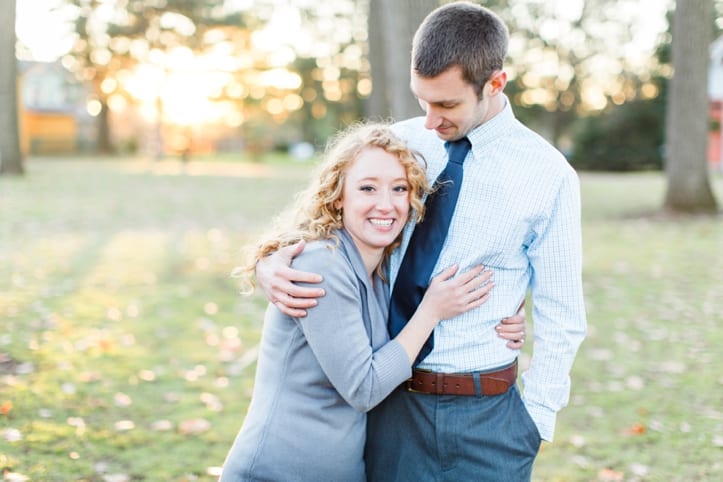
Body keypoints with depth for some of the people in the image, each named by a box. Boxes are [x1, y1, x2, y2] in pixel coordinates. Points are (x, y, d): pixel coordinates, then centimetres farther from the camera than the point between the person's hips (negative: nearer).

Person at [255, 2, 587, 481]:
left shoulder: (549, 175, -7)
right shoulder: (402, 143, 0)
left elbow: (561, 319, -2)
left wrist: (534, 424, -5)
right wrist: (271, 263, -13)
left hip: (486, 414, -2)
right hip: (393, 402, 3)